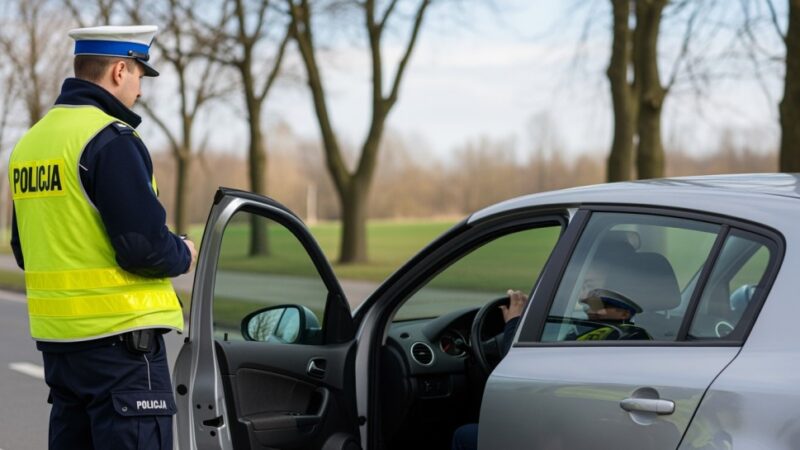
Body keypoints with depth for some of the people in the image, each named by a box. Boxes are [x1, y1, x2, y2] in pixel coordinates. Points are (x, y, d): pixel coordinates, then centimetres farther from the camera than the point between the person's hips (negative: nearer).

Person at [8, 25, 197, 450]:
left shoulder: (30, 141, 12)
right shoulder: (110, 139, -15)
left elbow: (25, 249, 20)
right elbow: (145, 246, -20)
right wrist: (184, 255, -1)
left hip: (56, 335, 9)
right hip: (117, 335, -9)